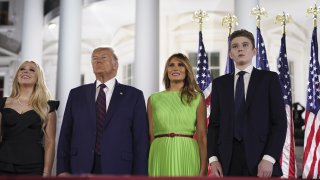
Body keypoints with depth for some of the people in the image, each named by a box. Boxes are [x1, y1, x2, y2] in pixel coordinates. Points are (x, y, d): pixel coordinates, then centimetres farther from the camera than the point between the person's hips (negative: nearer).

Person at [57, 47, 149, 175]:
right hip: (81, 169, 2)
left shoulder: (134, 95, 3)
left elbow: (141, 140, -1)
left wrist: (139, 174, -7)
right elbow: (65, 135, 9)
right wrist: (62, 170, 0)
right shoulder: (76, 94, 10)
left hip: (117, 170, -1)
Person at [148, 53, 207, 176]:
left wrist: (203, 169, -6)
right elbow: (150, 136, 8)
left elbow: (202, 136, 3)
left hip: (186, 156, -1)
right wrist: (147, 168, 2)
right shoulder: (154, 99, 10)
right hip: (161, 157, 1)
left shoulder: (197, 98, 7)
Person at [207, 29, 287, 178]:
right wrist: (213, 158, -2)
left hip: (261, 159, -2)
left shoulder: (269, 78, 5)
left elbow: (280, 121, -1)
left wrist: (269, 158, -12)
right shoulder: (219, 83, 13)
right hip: (228, 161, 2)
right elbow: (214, 124, 10)